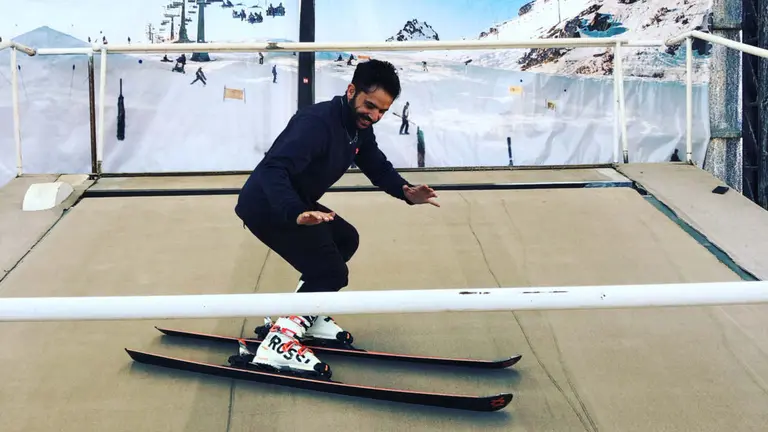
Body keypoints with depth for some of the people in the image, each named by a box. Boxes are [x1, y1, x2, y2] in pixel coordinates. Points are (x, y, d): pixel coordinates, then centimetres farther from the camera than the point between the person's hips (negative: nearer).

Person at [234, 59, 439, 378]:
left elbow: (378, 167, 8)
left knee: (346, 240, 21)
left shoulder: (359, 127, 2)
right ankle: (278, 344, -14)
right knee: (331, 272, -14)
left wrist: (406, 192, -13)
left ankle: (306, 316, 23)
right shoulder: (317, 122, -28)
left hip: (296, 203, 10)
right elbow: (274, 169, -38)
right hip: (266, 205, -10)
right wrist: (295, 214, -55)